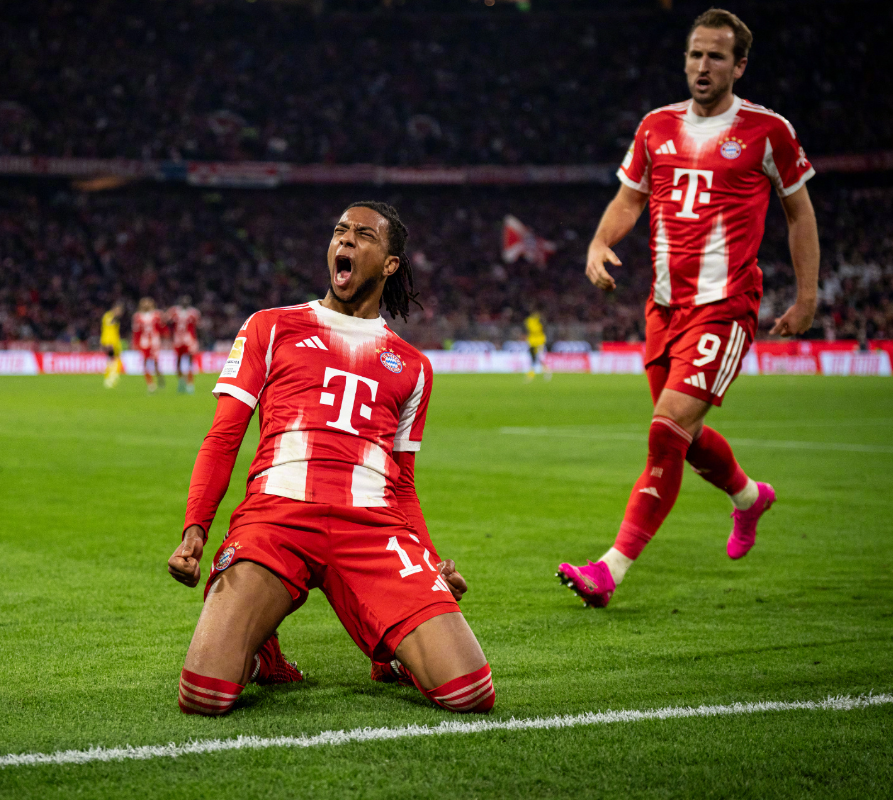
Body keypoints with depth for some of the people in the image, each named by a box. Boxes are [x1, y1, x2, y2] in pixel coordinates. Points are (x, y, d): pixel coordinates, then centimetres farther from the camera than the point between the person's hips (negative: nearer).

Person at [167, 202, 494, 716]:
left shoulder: (411, 366, 24)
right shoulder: (271, 328, 19)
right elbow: (223, 441, 13)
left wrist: (431, 560, 8)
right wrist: (194, 529, -2)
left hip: (373, 528, 2)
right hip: (276, 514, -1)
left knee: (471, 694, -17)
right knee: (204, 695, -24)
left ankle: (395, 652, 18)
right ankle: (259, 652, 13)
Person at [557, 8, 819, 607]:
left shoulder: (767, 130, -2)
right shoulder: (658, 126, 10)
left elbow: (799, 211, 7)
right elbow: (629, 199, 19)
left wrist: (807, 299, 5)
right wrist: (600, 244, -2)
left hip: (725, 306, -6)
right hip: (666, 304, 6)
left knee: (668, 430, -16)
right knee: (684, 434, 16)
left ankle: (613, 567, -13)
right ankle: (749, 495, 47)